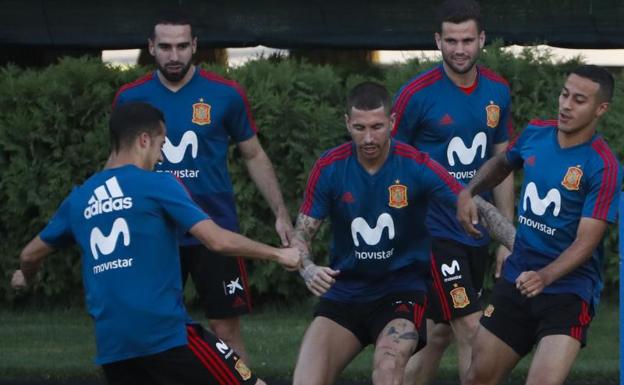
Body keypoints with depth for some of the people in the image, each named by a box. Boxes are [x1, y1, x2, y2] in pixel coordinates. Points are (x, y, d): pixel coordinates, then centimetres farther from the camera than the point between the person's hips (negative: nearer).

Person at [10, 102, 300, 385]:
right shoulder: (156, 185, -2)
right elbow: (218, 240, -9)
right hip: (166, 333, -6)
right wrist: (278, 254, 5)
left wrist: (25, 278, 51)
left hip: (111, 344, 6)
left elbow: (30, 255, 27)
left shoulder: (78, 199, 14)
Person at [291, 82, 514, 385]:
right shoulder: (329, 168, -6)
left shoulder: (416, 166, -12)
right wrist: (308, 269, -24)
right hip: (344, 291, 2)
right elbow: (301, 235, -2)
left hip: (401, 289, -2)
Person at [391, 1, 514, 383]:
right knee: (472, 330, -10)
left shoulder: (498, 92, 4)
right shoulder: (416, 94, -12)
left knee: (440, 333, 11)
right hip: (434, 232, -5)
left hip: (478, 234, 5)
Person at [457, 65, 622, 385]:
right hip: (516, 281, 6)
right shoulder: (535, 134, 2)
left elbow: (586, 241, -20)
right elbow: (501, 163, 26)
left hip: (569, 290, -6)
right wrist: (469, 192, 8)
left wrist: (544, 276, -35)